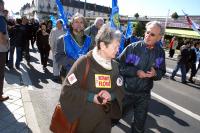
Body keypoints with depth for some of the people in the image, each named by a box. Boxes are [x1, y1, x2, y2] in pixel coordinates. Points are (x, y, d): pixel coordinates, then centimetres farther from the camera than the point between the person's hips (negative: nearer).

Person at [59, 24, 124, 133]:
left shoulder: (114, 65, 0)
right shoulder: (84, 62, -16)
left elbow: (120, 91, 5)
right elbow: (67, 90, -16)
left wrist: (111, 95, -16)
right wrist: (90, 97, -23)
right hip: (83, 119, -4)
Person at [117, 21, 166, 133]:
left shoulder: (160, 52, -2)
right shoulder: (133, 47, -14)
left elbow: (162, 72, 6)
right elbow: (119, 65, -13)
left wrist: (155, 73, -16)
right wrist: (136, 72, -22)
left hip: (144, 94, 3)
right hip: (127, 91, -2)